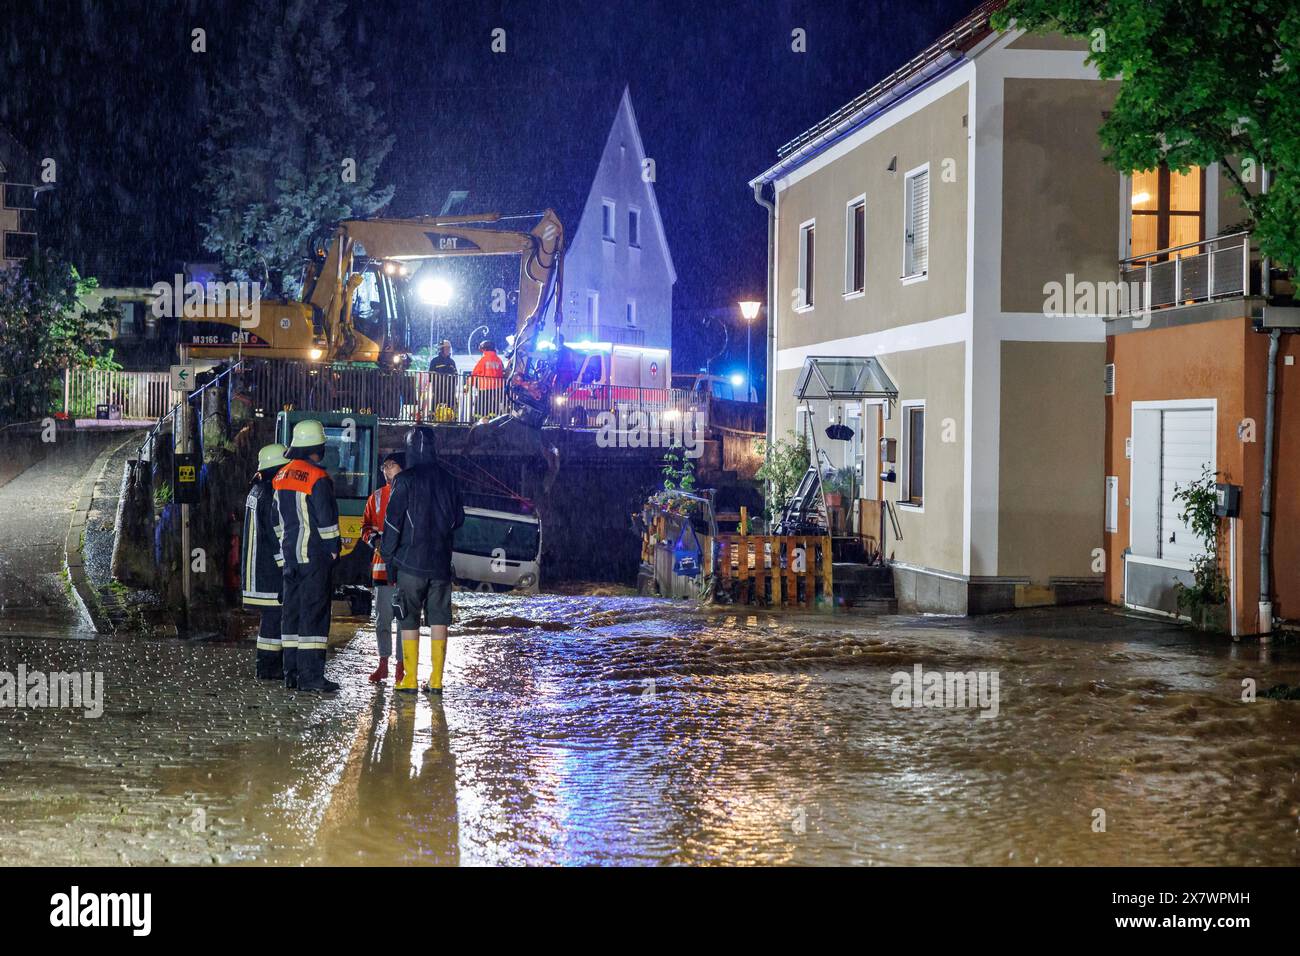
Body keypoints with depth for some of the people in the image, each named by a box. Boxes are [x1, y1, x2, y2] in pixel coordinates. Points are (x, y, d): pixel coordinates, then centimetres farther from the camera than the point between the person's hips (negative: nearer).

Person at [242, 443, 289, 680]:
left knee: (272, 615, 14)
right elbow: (277, 533, -19)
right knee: (274, 614, -6)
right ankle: (268, 667, -4)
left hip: (257, 566, 10)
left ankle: (271, 664, 19)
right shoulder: (272, 494, -16)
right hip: (271, 565, -10)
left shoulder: (256, 491, 16)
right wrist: (285, 563, -15)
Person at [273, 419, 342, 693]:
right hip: (314, 556, -8)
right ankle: (311, 675, -8)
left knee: (292, 611, 12)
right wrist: (334, 549, -1)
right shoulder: (317, 478, -15)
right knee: (314, 612, -6)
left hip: (290, 554, 8)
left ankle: (291, 672, 15)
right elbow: (327, 519, -13)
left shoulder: (281, 476, 11)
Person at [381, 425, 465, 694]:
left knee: (409, 620, 3)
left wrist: (388, 555, -2)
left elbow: (393, 520, -9)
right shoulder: (449, 481, 5)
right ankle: (436, 680, 5)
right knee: (439, 619, 6)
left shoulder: (405, 480, -9)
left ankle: (409, 679, 3)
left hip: (411, 561, -3)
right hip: (441, 562, 4)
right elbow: (459, 519, 13)